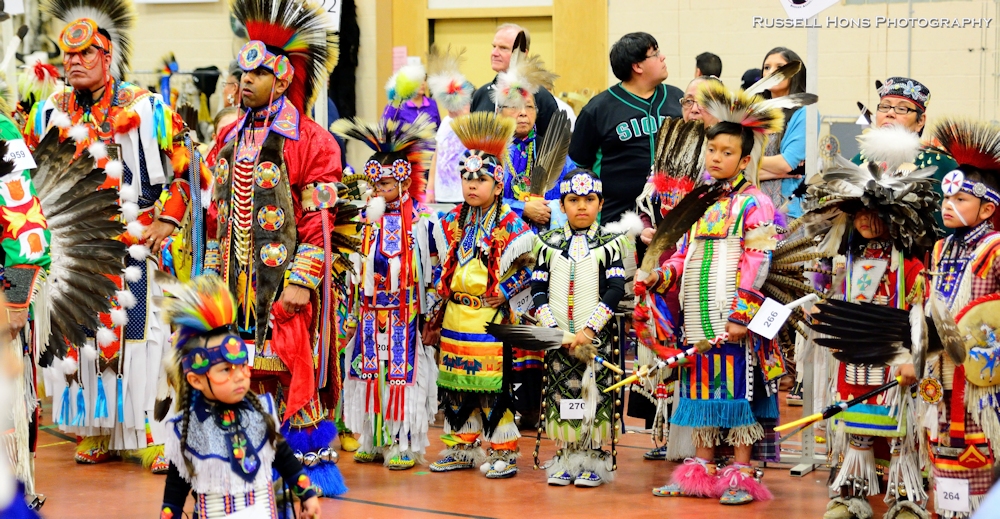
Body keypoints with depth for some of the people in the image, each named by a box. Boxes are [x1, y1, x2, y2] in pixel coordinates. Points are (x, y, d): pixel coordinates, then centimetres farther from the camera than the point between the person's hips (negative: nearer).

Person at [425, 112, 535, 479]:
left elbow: (527, 266, -8)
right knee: (457, 384, 10)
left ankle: (503, 452, 2)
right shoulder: (455, 222, 11)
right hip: (455, 316, 6)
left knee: (492, 384, -7)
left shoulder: (509, 224, -7)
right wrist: (440, 312, 15)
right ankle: (462, 448, 21)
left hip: (489, 318, -6)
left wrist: (503, 293, -13)